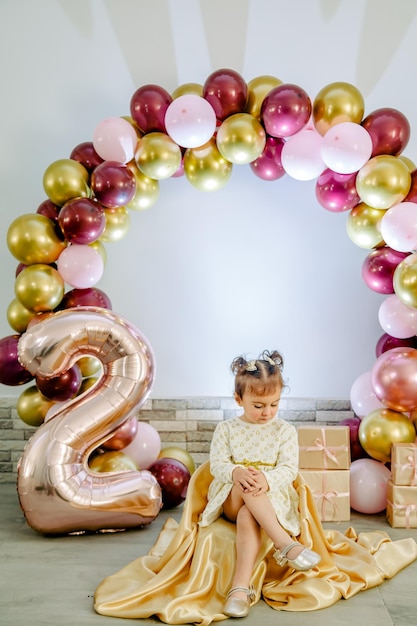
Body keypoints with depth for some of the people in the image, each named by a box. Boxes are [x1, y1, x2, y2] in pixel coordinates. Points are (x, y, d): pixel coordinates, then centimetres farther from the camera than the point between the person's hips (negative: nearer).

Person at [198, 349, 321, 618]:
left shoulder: (285, 430, 5)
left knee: (248, 515, -38)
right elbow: (217, 464, -4)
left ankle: (241, 586, -44)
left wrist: (267, 479, -30)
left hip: (272, 498, -1)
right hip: (231, 499, 1)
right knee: (247, 485, -38)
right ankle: (286, 545, -42)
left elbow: (289, 469, -6)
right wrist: (236, 473, -30)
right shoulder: (226, 429, 7)